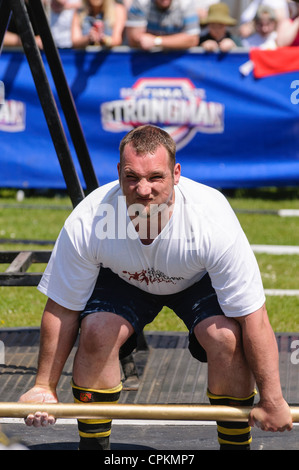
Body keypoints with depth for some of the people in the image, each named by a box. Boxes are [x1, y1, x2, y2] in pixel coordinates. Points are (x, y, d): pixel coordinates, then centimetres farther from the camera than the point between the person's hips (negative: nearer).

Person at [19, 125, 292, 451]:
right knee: (96, 332, -27)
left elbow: (253, 318, -32)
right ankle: (92, 445, -5)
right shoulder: (86, 222, -34)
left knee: (227, 337, -29)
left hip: (199, 279, -1)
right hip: (123, 278, 1)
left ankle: (236, 446, -7)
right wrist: (44, 387, -14)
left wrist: (272, 401, -29)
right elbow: (62, 310, -19)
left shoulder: (213, 222, -39)